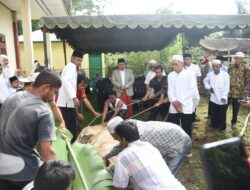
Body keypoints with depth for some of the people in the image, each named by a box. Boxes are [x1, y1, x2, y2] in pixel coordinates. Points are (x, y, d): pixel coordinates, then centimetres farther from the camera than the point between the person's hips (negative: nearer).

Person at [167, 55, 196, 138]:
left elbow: (192, 90, -8)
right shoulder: (170, 75, 10)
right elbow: (170, 90, 6)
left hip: (186, 107, -3)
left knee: (186, 130, 5)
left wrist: (180, 101, -13)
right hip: (173, 108, 3)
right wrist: (174, 102, -10)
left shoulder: (189, 74, -2)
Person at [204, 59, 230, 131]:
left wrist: (224, 96, -16)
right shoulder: (210, 74, -2)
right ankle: (214, 125, 32)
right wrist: (208, 87, 1)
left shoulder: (225, 74, -11)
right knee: (214, 113, 14)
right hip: (213, 98, 3)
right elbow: (205, 81, 17)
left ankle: (222, 127, 26)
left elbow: (227, 87, -10)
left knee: (222, 114, 9)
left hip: (222, 99, -3)